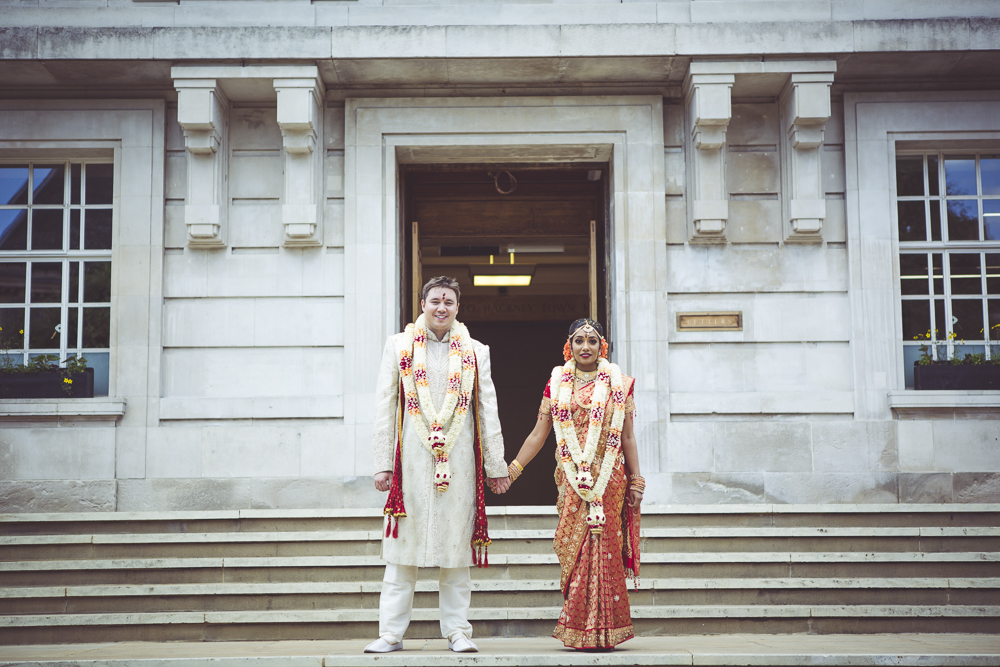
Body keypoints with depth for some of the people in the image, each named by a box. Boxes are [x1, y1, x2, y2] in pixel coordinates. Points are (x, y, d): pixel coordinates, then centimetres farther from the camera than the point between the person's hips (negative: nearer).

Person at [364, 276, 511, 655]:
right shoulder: (398, 346, 10)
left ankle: (457, 631, 11)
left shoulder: (475, 352, 12)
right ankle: (391, 632, 6)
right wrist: (383, 463, 1)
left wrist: (496, 466, 8)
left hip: (458, 461, 1)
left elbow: (488, 412, 11)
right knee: (404, 549, 0)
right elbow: (385, 407, 7)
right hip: (411, 460, -1)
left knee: (456, 547, 4)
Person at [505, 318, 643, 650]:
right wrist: (511, 470, 1)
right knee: (574, 548, -2)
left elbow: (627, 437, 7)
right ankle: (579, 631, 7)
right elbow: (538, 434, 7)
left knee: (604, 546, -5)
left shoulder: (618, 384, 6)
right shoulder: (557, 384, 8)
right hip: (572, 480, 1)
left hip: (609, 479, -1)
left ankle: (602, 630, 3)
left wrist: (636, 480, 4)